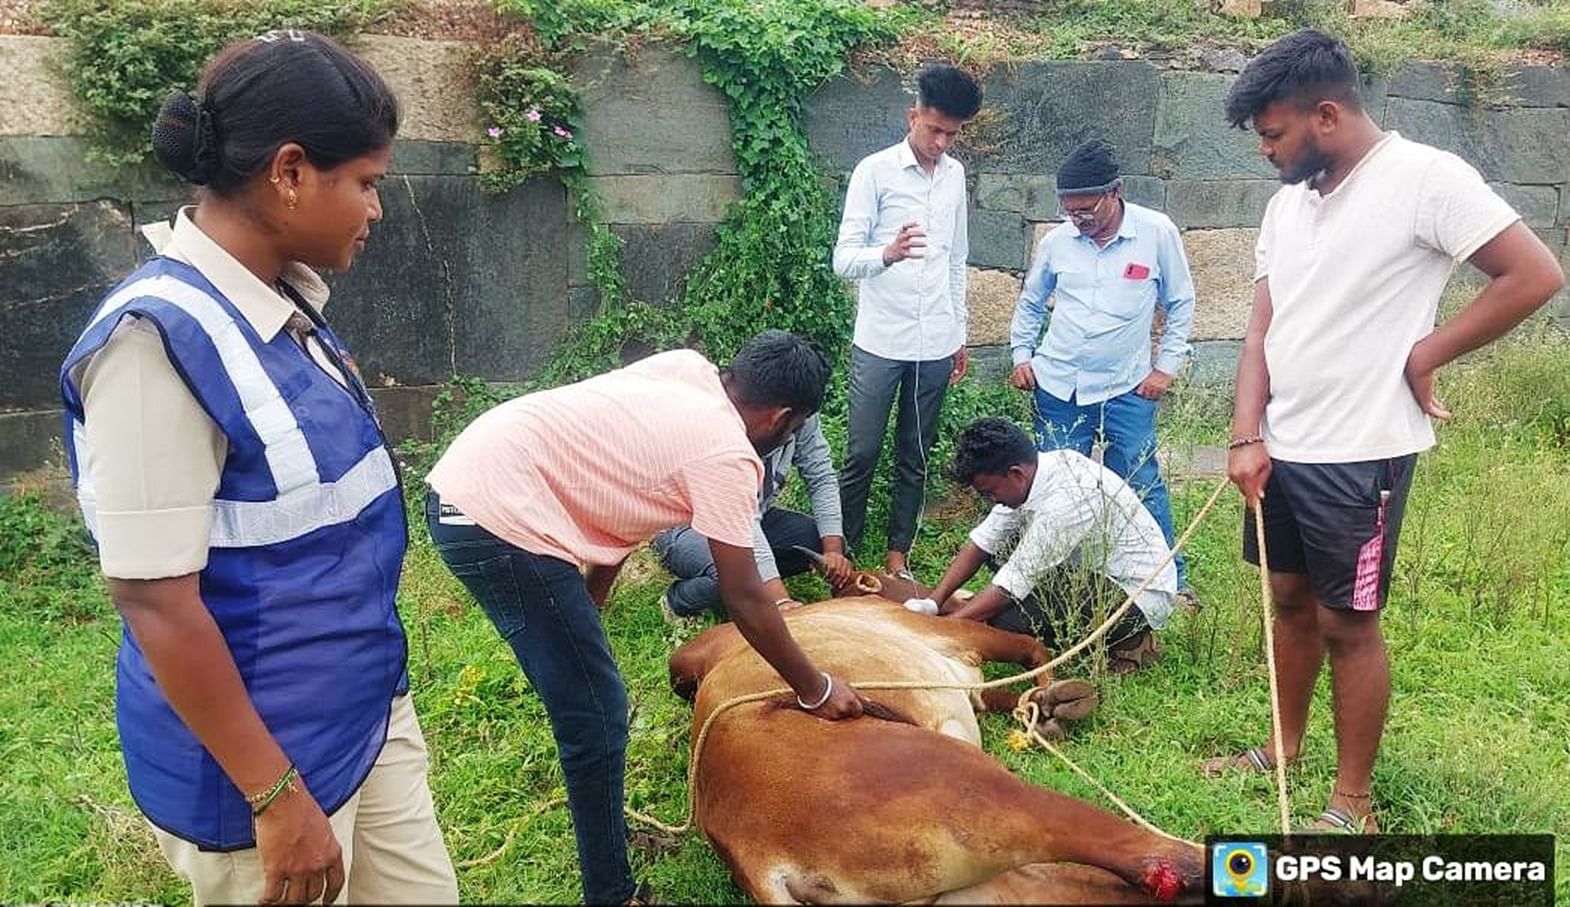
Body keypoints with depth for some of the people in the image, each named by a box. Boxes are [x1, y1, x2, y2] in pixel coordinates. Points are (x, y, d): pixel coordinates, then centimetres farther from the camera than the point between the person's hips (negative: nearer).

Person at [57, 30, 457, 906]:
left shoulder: (283, 304, 1)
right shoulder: (161, 337, -24)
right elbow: (155, 601, -22)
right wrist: (275, 795, -17)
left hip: (369, 709, 8)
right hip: (262, 751, -8)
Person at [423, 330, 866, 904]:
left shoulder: (690, 370, 10)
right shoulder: (728, 457, -12)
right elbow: (745, 601, -8)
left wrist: (591, 595, 24)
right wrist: (815, 689, 5)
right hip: (499, 518, -10)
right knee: (598, 718, -1)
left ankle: (600, 814, 42)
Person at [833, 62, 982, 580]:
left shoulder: (955, 175, 9)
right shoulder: (874, 171, -7)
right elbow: (843, 259, -11)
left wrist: (960, 335, 17)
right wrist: (887, 253, -33)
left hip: (935, 345, 5)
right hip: (879, 343, -4)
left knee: (915, 459, 11)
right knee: (862, 455, 2)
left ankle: (898, 555, 23)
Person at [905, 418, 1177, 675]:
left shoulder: (1067, 499, -31)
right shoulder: (1028, 475, -6)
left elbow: (1010, 586, -27)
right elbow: (982, 543, 1)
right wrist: (933, 603, -8)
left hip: (1140, 595, -9)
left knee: (1010, 619, -24)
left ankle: (1129, 641, -5)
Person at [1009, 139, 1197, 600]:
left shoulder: (1157, 233, -7)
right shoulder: (1057, 240, -1)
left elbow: (1180, 304, 4)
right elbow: (1029, 303, 16)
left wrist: (1166, 366, 0)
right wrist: (1021, 355, 8)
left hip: (1128, 388, -2)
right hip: (1058, 387, 2)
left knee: (1141, 485, 2)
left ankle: (1170, 578, 18)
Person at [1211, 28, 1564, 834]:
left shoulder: (1425, 178, -12)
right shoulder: (1286, 204, 8)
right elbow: (1262, 331, 6)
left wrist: (1424, 354, -10)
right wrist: (1246, 437, -5)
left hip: (1360, 455, -7)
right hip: (1280, 448, 7)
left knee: (1347, 622, 2)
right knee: (1290, 600, 18)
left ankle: (1353, 802, 19)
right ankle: (1284, 748, 36)